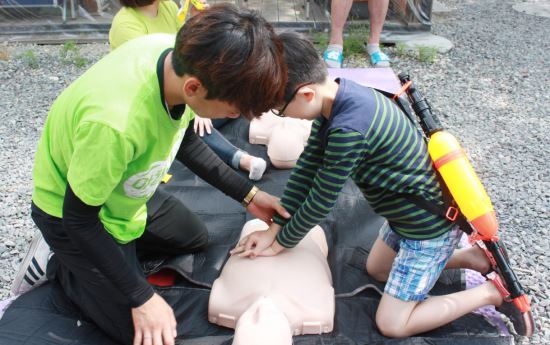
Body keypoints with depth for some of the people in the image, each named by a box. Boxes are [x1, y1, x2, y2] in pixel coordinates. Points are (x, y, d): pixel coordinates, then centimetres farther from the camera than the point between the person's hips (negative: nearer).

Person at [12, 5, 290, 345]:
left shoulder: (185, 56, -24)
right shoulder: (115, 123, -46)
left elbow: (184, 140, -2)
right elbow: (80, 219, -27)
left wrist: (248, 194, -4)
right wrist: (141, 297, -22)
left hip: (127, 192, 7)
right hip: (73, 215, -7)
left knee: (196, 238, 24)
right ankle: (61, 267, 14)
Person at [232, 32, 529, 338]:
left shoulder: (348, 129, -35)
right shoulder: (338, 95, -7)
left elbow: (320, 202, -23)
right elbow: (307, 167, -1)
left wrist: (280, 243, -5)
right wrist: (274, 229, 0)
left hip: (431, 223, -9)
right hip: (415, 211, 9)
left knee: (392, 324, -1)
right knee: (376, 269, 28)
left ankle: (492, 291, 8)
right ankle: (473, 257, 25)